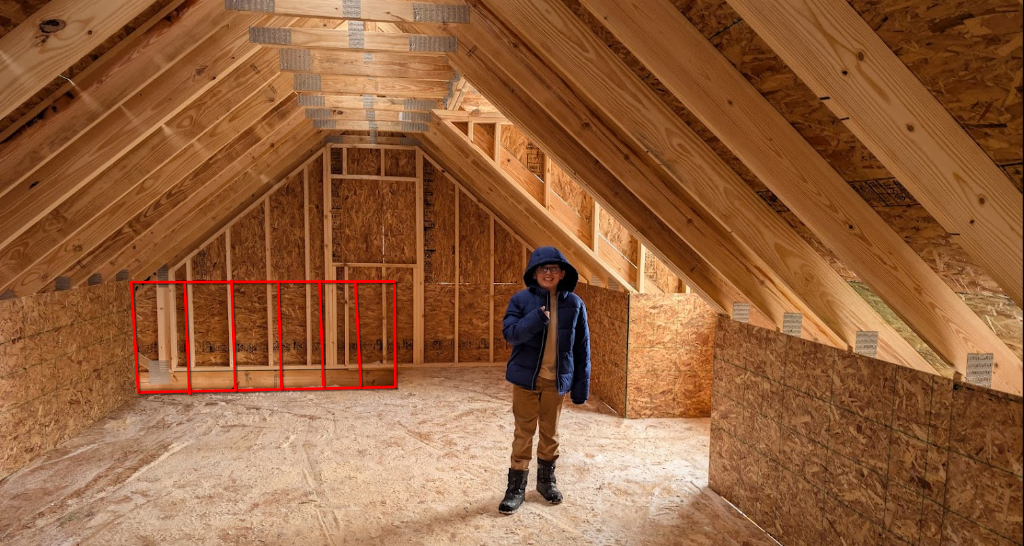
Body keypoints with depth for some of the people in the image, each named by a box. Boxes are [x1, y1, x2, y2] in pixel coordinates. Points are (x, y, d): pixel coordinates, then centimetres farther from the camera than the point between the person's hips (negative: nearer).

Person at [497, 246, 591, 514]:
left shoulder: (574, 304, -3)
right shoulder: (521, 299, -7)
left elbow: (582, 348, 1)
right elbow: (509, 333, -15)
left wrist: (582, 385, 1)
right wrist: (537, 317, -29)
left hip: (557, 380, 2)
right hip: (525, 377, -1)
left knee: (551, 432, 16)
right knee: (523, 432, 7)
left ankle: (546, 479, 35)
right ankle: (517, 486, 19)